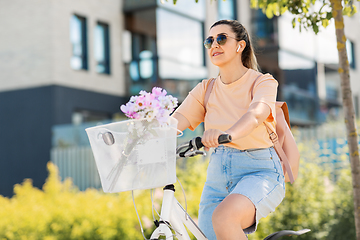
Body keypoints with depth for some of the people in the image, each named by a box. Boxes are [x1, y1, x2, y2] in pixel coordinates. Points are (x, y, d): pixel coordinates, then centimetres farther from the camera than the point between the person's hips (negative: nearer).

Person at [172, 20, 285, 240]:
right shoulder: (206, 89, 8)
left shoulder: (263, 82, -5)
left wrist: (228, 133, -50)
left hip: (260, 173, -5)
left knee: (223, 218, -33)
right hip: (218, 177, 5)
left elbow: (255, 115, -27)